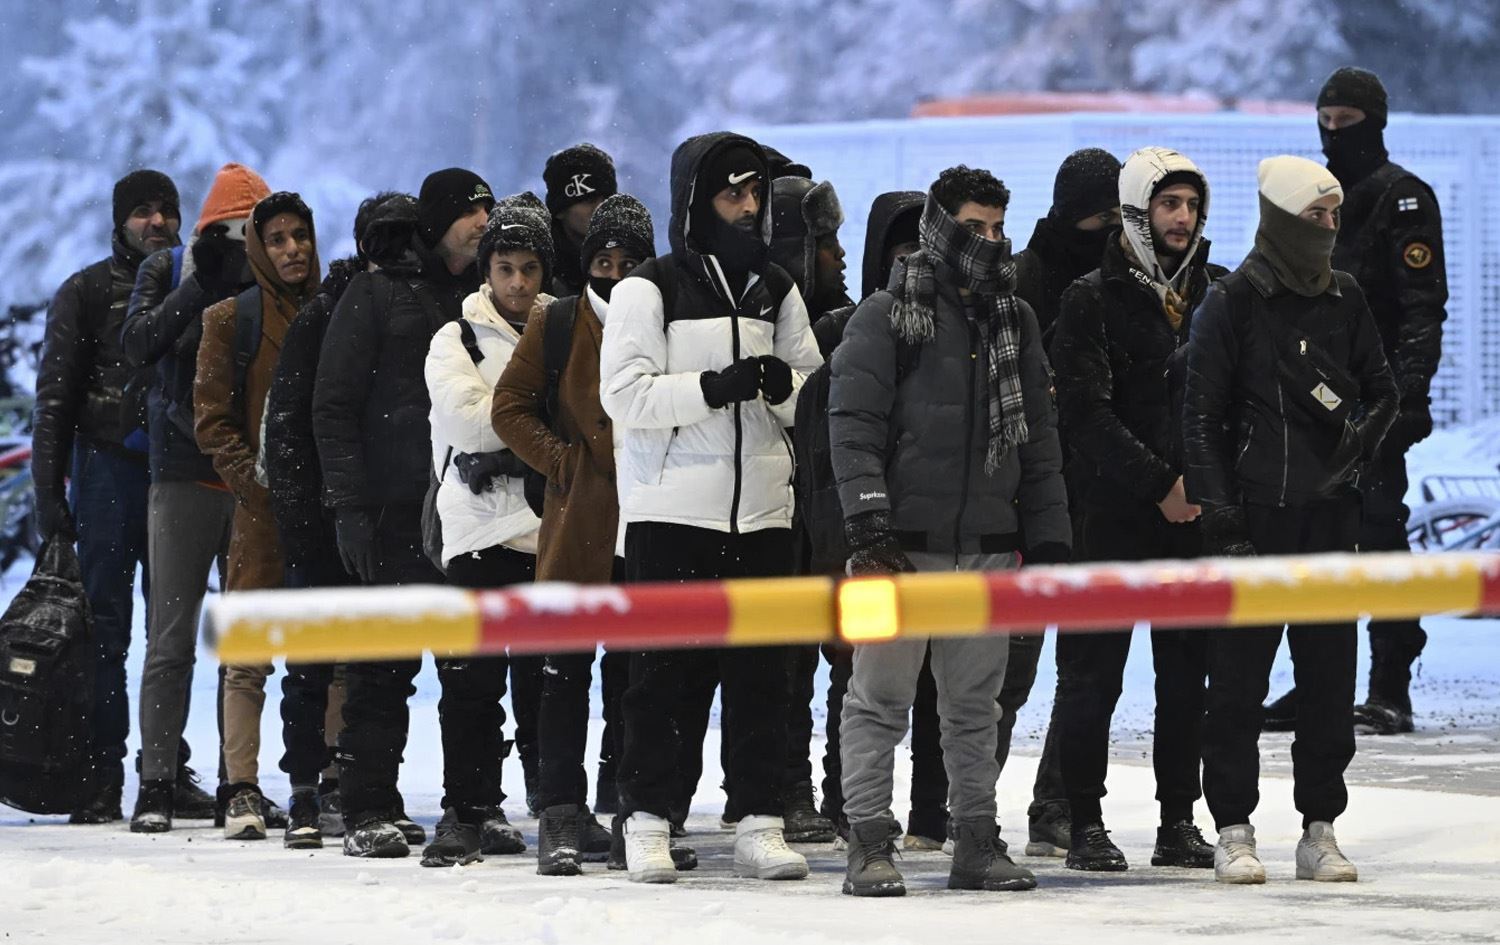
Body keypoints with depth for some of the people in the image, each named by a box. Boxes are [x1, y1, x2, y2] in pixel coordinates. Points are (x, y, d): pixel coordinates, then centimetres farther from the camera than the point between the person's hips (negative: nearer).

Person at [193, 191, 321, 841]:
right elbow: (212, 419, 2)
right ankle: (242, 791, -3)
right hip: (262, 512, -2)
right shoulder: (231, 321, 4)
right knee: (248, 657, -6)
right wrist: (254, 477, -10)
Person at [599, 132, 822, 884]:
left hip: (761, 511, 4)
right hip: (671, 508, -4)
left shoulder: (775, 292, 14)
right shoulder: (650, 289, -1)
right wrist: (714, 387, -20)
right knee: (659, 673, -1)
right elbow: (624, 392, -10)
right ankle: (646, 823, 5)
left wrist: (784, 385, -8)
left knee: (760, 674, 3)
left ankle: (759, 823, 7)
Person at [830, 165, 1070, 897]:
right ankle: (869, 843, 0)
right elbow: (853, 425, -9)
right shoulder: (886, 317, -2)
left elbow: (1039, 441, 18)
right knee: (880, 698, -3)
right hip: (903, 540, -5)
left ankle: (976, 842, 15)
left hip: (987, 546, 5)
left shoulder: (1014, 322, 15)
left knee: (975, 705, 9)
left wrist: (1048, 543, 13)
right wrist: (870, 527, -18)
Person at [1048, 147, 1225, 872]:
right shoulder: (1093, 301, -3)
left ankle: (1179, 821, 14)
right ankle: (1085, 822, 5)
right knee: (1093, 673, -1)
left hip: (1196, 513, 4)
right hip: (1114, 510, -4)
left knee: (1188, 673, 7)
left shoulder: (1216, 295, 10)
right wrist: (1159, 484, -15)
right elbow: (1087, 413, -11)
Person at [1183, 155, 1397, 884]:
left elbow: (1382, 389, 19)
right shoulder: (1233, 304, -4)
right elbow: (1202, 416, -4)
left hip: (1329, 515, 4)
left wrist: (1361, 440, -2)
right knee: (1238, 680, -1)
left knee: (1330, 677, 4)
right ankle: (1234, 830, 6)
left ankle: (1320, 830, 12)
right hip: (1254, 515, -4)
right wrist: (1220, 516, -10)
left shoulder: (1344, 298, 9)